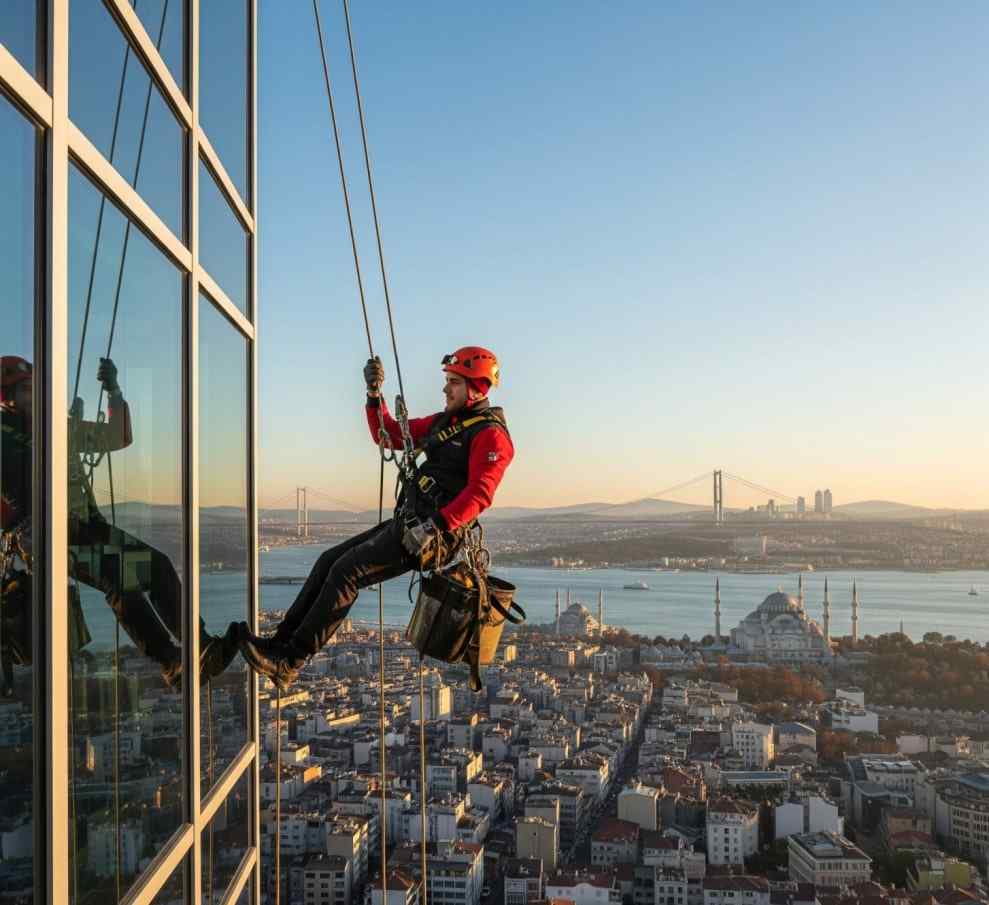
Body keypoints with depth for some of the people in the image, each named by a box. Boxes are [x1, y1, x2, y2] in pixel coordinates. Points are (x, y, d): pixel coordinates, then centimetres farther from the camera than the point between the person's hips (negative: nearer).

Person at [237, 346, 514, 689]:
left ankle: (289, 662, -15)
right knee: (329, 560, 5)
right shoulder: (445, 422, 19)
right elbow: (390, 435, 21)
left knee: (346, 571, -18)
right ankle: (280, 642, 8)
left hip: (435, 535, -9)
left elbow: (479, 494, -22)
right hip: (406, 523, 9)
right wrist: (374, 394, 7)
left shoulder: (491, 435, -9)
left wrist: (435, 526, -29)